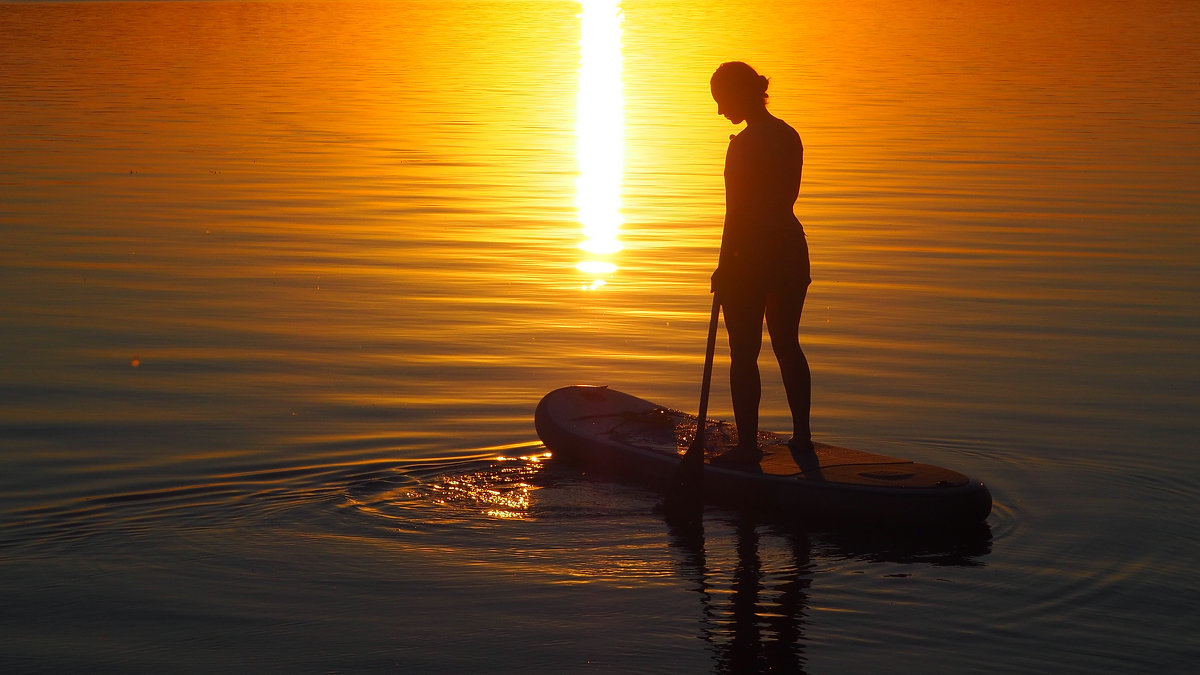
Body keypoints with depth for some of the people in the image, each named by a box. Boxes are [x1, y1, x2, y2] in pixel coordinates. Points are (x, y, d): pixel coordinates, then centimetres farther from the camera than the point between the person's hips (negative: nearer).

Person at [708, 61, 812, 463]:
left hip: (752, 257, -8)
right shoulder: (790, 137, 8)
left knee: (744, 354, 1)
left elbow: (736, 213, -16)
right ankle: (802, 436, 22)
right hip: (792, 249, 8)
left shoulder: (745, 144, -16)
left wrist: (724, 266, -10)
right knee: (788, 346, 17)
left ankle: (747, 445, 4)